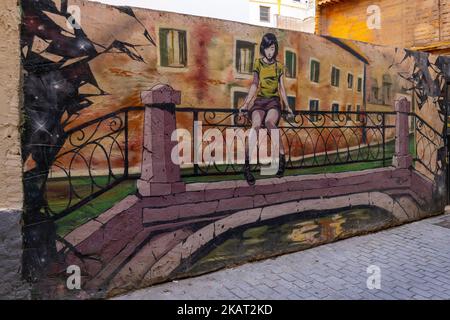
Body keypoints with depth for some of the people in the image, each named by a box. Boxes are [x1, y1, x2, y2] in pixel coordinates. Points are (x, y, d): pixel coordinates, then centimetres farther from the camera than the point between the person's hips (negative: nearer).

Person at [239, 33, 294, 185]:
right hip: (260, 100, 0)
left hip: (274, 100, 0)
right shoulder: (258, 63, 13)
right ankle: (247, 164, -37)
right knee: (256, 124, -34)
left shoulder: (279, 66, 16)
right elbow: (254, 84, 6)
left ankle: (282, 155, -28)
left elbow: (282, 88, 18)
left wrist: (287, 106, 11)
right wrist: (246, 103, -5)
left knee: (269, 121, -37)